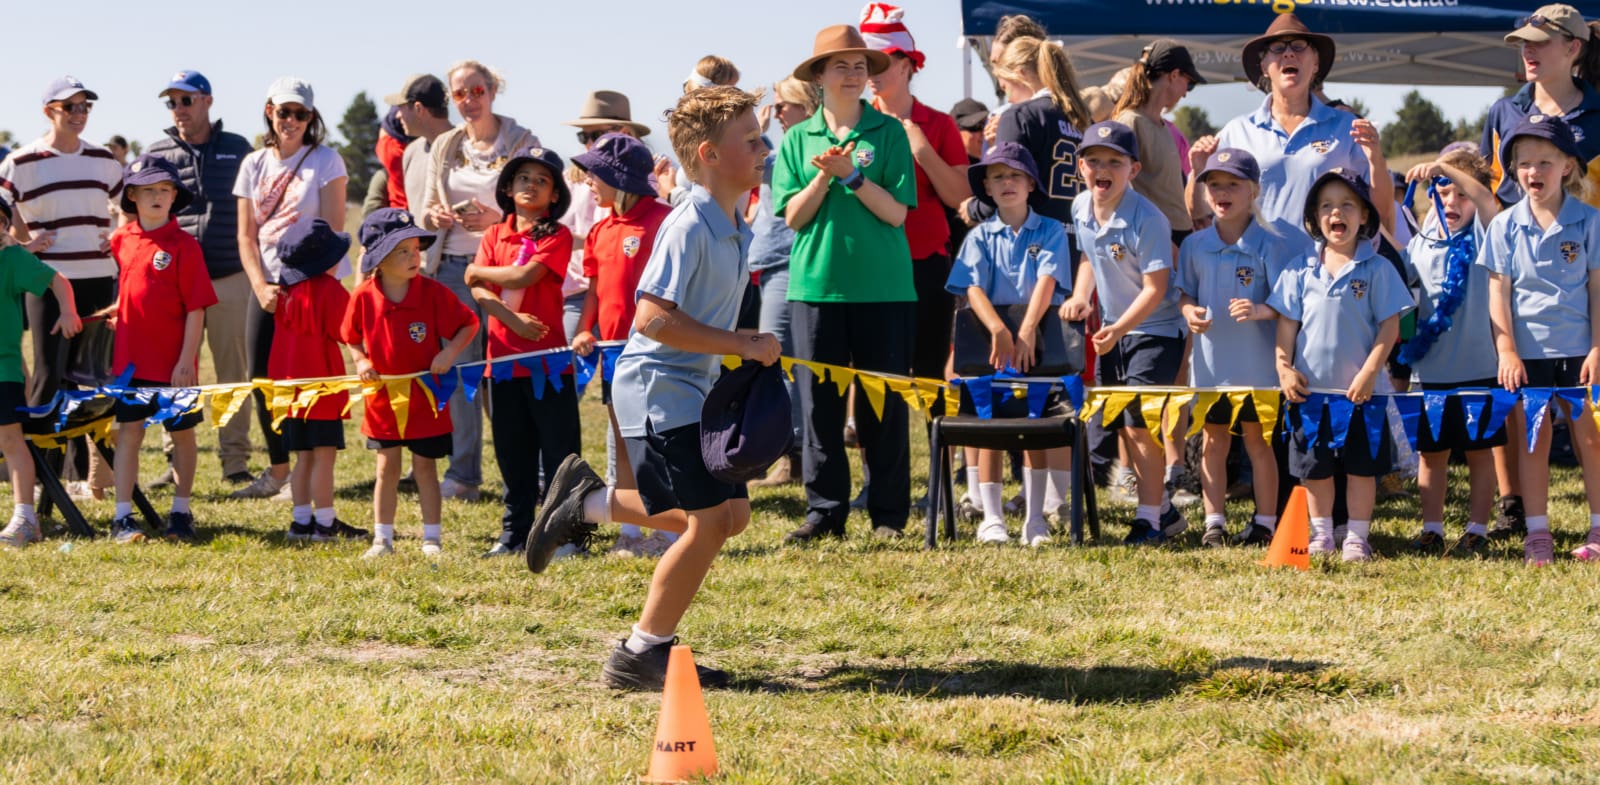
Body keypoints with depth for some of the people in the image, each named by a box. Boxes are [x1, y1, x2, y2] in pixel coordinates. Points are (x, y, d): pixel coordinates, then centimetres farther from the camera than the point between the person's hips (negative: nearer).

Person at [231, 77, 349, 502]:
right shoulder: (254, 164, 10)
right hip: (268, 285, 5)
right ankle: (278, 470, 16)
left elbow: (333, 229, -6)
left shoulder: (325, 160, -2)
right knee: (261, 377, 3)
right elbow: (246, 235, 9)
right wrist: (260, 287, -4)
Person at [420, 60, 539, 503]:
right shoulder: (445, 147, 13)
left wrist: (498, 218, -19)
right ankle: (463, 474, 8)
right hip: (453, 266, 4)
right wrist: (435, 216, -6)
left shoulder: (522, 142, 0)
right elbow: (428, 210, 17)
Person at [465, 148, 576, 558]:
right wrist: (513, 319, -15)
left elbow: (523, 277, -15)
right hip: (503, 356, 5)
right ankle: (515, 532, 18)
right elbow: (480, 292, 0)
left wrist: (479, 271, -1)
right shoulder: (495, 235, 11)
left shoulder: (557, 236, -2)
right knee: (513, 454, 11)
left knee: (559, 451, -3)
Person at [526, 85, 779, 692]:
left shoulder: (736, 227, 9)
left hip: (695, 388, 9)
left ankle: (591, 502, 22)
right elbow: (653, 318, -27)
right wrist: (743, 345, -24)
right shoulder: (688, 227, -20)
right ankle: (643, 654, 1)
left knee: (731, 513, 10)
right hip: (659, 388, -9)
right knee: (710, 518, -11)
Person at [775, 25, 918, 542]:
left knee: (884, 403, 2)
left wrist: (851, 174, -15)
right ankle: (825, 509, 10)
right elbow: (793, 217, 2)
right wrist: (824, 175, -12)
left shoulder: (889, 133, 2)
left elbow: (897, 212, -5)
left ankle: (888, 513, 9)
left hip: (883, 287, -2)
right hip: (816, 284, 2)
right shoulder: (799, 139, 8)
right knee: (820, 401, 2)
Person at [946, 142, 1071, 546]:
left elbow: (1047, 280, -12)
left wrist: (1027, 330, -27)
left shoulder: (1050, 232, 3)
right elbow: (974, 287, -9)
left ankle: (1035, 519, 3)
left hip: (1038, 338, -1)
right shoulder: (980, 236, 5)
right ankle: (991, 518, 2)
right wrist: (998, 329, -28)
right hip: (990, 338, 1)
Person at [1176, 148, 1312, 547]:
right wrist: (1189, 311, -10)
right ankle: (1214, 522, 16)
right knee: (1212, 440, 9)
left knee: (1258, 440, 6)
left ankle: (1265, 523, 14)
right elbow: (1184, 292, 12)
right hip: (1211, 361, 4)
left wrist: (1260, 311, -28)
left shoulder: (1270, 244, -9)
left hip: (1256, 362, -4)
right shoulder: (1195, 245, 4)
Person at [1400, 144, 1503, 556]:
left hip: (1477, 367, -3)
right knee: (1431, 452, 8)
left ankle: (1477, 530, 12)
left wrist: (1446, 168, -33)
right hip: (1432, 369, 3)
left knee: (1479, 451, 4)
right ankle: (1431, 529, 16)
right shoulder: (1421, 244, 8)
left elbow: (1487, 200, -23)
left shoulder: (1479, 235, -2)